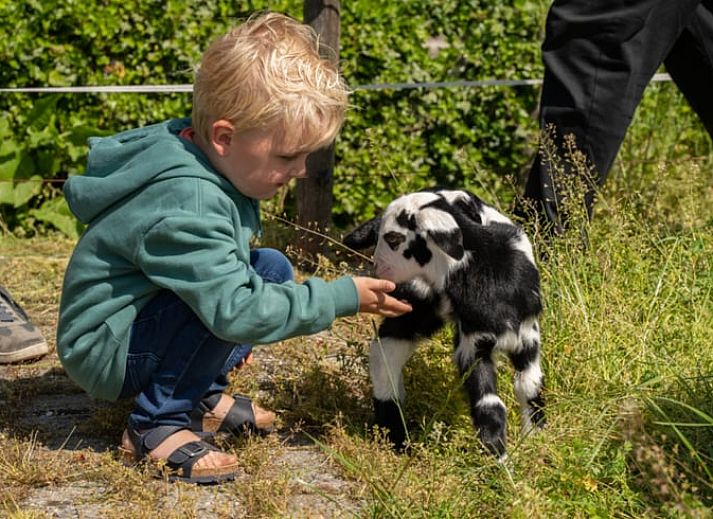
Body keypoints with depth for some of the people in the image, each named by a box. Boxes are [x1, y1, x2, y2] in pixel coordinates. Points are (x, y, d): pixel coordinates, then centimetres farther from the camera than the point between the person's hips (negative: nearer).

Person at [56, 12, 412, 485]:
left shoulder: (202, 158, 0)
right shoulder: (184, 209, -31)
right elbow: (235, 309, -32)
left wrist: (233, 334, 24)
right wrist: (342, 297, -24)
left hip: (144, 324, 10)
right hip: (104, 352, -10)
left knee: (271, 267, 5)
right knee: (240, 290, -28)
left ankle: (203, 396, 8)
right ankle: (158, 426, -15)